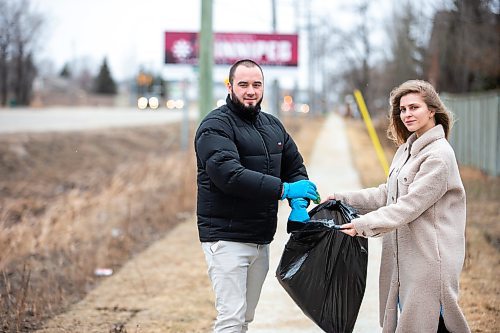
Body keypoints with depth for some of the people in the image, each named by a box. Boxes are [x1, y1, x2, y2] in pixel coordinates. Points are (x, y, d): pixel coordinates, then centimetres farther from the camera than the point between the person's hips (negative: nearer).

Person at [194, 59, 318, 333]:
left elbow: (295, 167, 17)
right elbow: (228, 174, -24)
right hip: (227, 238, -7)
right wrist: (282, 189, -25)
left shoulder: (273, 126, 15)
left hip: (262, 239, 7)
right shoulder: (215, 126, -10)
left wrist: (299, 204, -4)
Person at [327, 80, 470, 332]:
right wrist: (343, 199, 13)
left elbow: (411, 204, -19)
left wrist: (364, 224, -21)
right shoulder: (406, 150, 15)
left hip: (429, 259, -9)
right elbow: (388, 194, 20)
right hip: (402, 254, 9)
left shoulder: (439, 155, -14)